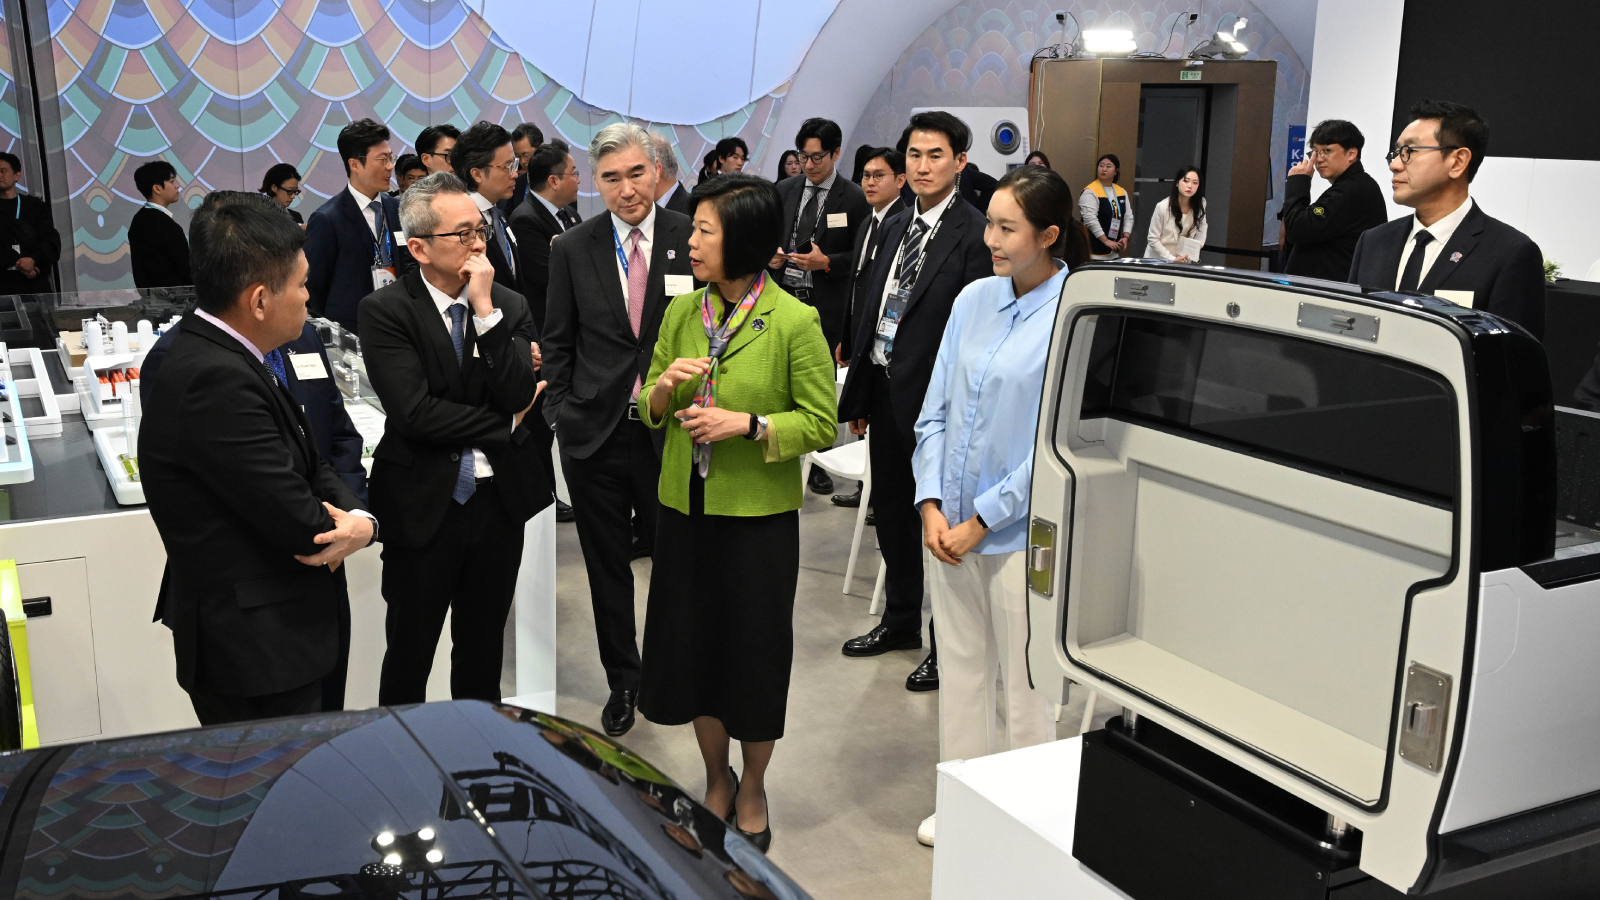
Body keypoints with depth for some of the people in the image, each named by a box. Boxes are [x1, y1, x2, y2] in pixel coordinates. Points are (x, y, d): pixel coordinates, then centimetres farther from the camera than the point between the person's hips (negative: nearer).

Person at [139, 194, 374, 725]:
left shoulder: (238, 361, 5)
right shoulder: (214, 380, -26)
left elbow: (310, 466, 10)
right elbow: (299, 522, -25)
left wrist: (359, 518, -11)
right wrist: (351, 527, -3)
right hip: (255, 655, -10)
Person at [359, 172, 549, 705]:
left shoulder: (510, 307, 3)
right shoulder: (385, 311, -10)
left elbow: (519, 396, -11)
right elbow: (414, 412, -20)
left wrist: (486, 310, -15)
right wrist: (505, 424, -10)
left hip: (499, 502, 4)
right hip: (424, 508, -4)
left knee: (483, 656, 19)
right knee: (408, 659, 10)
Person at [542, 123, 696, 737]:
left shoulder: (691, 241, -3)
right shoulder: (572, 250, 2)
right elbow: (558, 344, 7)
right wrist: (562, 414, 1)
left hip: (670, 432, -1)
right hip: (595, 433, 2)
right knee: (607, 568, 12)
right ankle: (623, 682, 30)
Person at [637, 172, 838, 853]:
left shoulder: (794, 322, -12)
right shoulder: (681, 312, 4)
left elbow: (823, 425, -8)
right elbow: (650, 413, 11)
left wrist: (748, 424, -21)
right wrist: (666, 385, -11)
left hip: (759, 515, -4)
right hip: (686, 508, 5)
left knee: (755, 651, 9)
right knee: (692, 645, 13)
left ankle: (752, 790, 32)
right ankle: (716, 780, 36)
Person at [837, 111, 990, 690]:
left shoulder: (973, 235, -13)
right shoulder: (895, 227, 12)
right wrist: (857, 395, 14)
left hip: (932, 398, -8)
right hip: (885, 392, 8)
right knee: (890, 511, 18)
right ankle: (901, 620, 37)